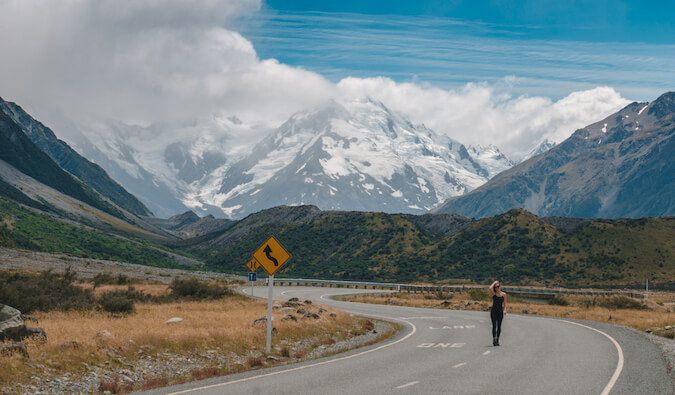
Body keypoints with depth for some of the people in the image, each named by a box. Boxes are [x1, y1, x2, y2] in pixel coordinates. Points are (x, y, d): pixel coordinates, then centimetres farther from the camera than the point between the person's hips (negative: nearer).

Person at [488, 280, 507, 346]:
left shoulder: (504, 294, 6)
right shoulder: (493, 294, -1)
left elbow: (504, 304, 10)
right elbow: (490, 288, -21)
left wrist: (504, 310, -7)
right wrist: (494, 283, -8)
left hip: (500, 311, 2)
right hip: (494, 311, -2)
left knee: (499, 326, 4)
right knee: (494, 325, -11)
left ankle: (497, 340, 12)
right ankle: (494, 340, -17)